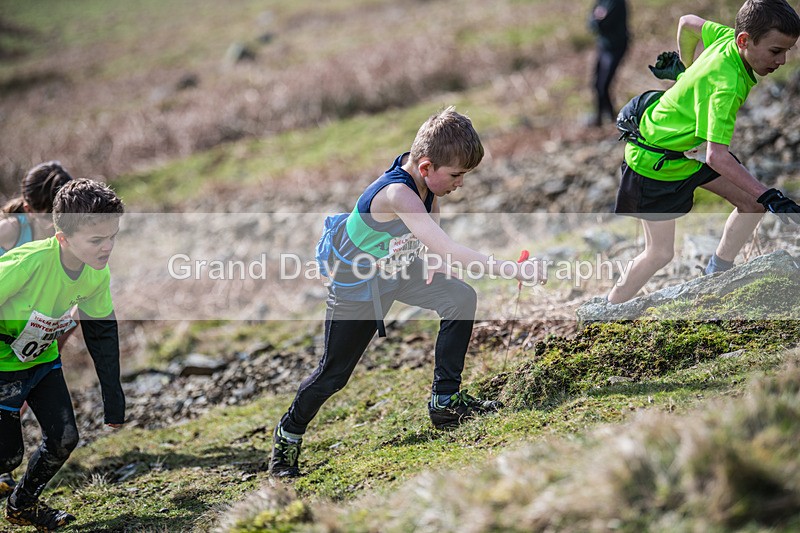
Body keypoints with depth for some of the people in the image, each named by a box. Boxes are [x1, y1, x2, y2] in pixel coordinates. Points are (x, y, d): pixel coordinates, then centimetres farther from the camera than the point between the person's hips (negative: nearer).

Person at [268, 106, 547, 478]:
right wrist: (511, 269, -51)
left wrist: (436, 262, -4)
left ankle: (445, 399, -3)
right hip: (356, 283, -7)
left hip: (400, 268, 7)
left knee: (461, 298, -14)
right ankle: (288, 434, 31)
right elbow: (447, 250, -49)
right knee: (334, 373, 5)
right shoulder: (397, 193, -40)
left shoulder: (427, 177, -16)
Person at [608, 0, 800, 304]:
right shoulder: (726, 84, -38)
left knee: (753, 203, 3)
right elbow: (717, 156, -46)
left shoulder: (727, 36, -14)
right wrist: (770, 197, -49)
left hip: (690, 145, 9)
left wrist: (687, 68, 25)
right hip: (655, 162, -9)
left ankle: (716, 278, 18)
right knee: (661, 252, 0)